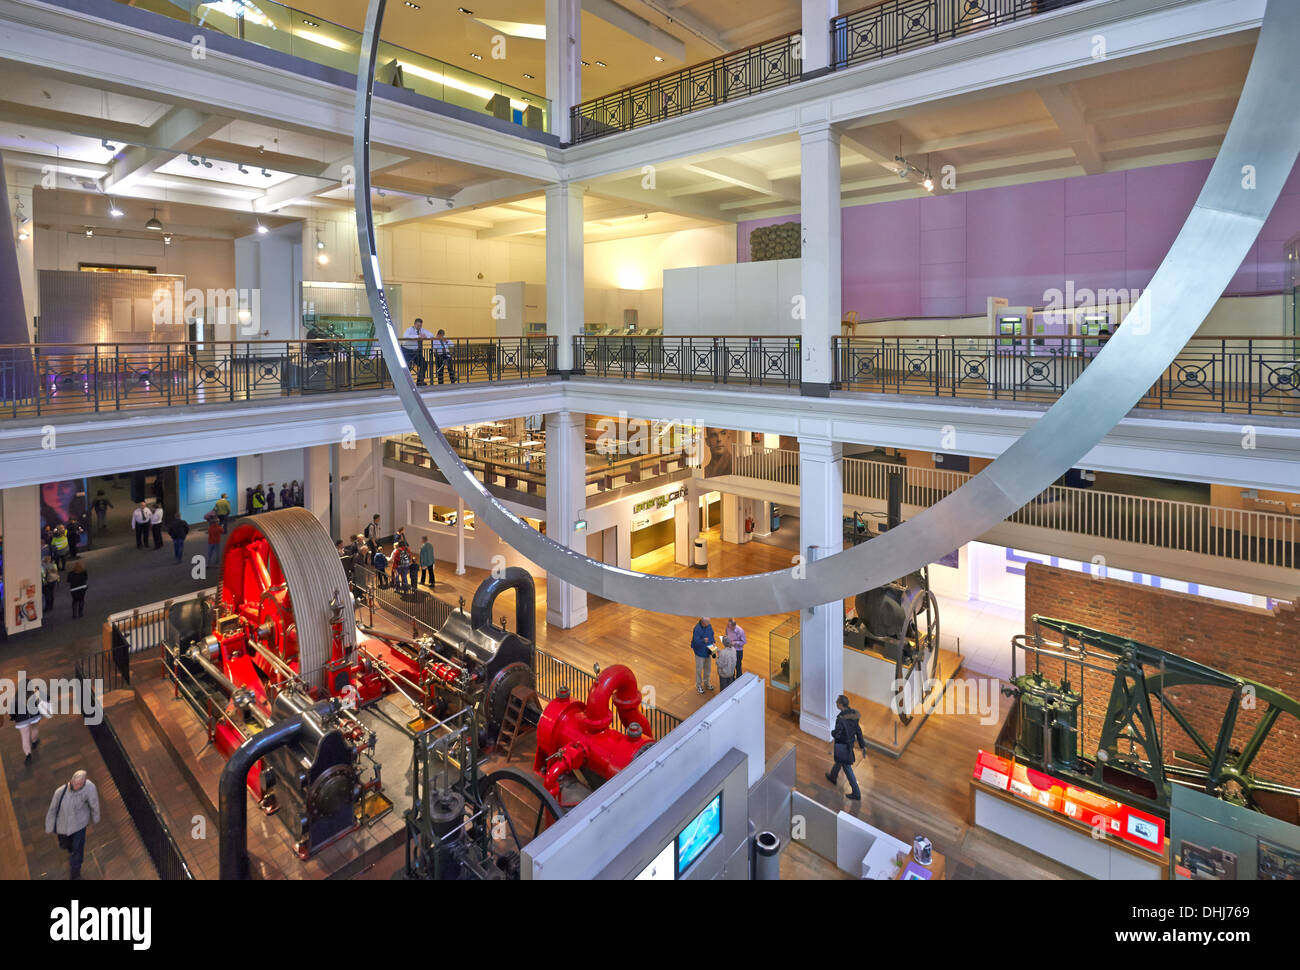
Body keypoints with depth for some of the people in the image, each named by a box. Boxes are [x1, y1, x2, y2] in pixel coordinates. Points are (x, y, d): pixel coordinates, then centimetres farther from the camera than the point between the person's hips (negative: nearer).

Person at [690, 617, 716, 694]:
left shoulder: (709, 625, -10)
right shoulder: (697, 629, -31)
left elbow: (712, 634, 8)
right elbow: (696, 642, -32)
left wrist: (712, 643, -4)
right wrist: (703, 641, -51)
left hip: (708, 651, 6)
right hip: (700, 652, -6)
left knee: (707, 668, 22)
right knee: (699, 669, 11)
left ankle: (706, 683, 44)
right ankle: (698, 686, 31)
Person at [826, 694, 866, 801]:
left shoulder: (841, 718, -35)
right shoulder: (853, 713, -11)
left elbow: (837, 734, -28)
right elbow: (858, 730, -2)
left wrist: (832, 733, -4)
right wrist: (862, 744, 6)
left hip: (842, 746, -8)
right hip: (850, 743, 8)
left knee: (847, 768, 8)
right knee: (839, 760, 31)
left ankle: (856, 793, 18)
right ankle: (833, 777, 54)